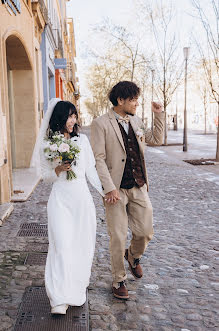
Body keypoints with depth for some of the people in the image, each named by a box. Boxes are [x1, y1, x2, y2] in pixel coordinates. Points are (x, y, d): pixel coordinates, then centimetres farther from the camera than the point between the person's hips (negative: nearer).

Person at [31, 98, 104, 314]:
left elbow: (91, 170, 10)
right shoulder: (46, 144, 4)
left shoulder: (82, 140, 8)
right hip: (60, 199, -2)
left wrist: (105, 191, 4)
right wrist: (58, 170, -12)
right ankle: (59, 300, -6)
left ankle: (77, 292, 22)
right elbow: (45, 176, 7)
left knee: (82, 245, 6)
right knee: (62, 246, -9)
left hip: (81, 197, 2)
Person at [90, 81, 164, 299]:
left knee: (145, 232, 9)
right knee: (118, 238, 3)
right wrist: (109, 188, -20)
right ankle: (118, 281, 22)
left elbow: (156, 140, 23)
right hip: (116, 190, -5)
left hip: (139, 187, 5)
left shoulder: (135, 121, 11)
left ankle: (133, 256, 42)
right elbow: (98, 159, -13)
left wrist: (159, 115, 11)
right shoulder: (101, 124, -8)